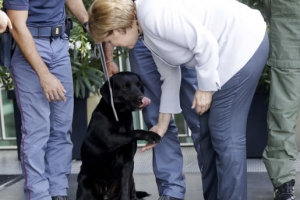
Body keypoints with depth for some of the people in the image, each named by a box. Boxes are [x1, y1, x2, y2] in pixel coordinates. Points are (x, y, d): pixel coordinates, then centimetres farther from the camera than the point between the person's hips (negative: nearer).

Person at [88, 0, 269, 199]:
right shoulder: (148, 32, 11)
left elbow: (205, 42, -21)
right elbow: (170, 76, 19)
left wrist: (205, 87, -11)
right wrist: (162, 125, 25)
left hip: (244, 42, -10)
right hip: (229, 50, 10)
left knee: (225, 134, -7)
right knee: (209, 131, 14)